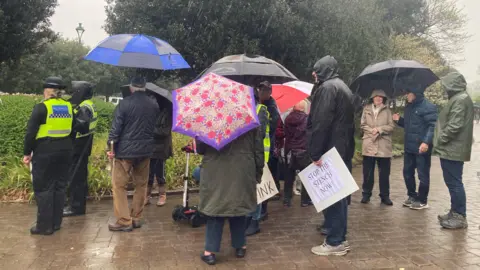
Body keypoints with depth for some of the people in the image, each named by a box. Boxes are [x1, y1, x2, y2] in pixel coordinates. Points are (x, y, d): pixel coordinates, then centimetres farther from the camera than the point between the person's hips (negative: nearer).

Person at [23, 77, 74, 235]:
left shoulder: (42, 107, -11)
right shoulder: (68, 107, 6)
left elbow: (31, 133, -11)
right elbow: (73, 131, 13)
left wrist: (27, 152, -2)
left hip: (44, 153, -6)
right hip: (64, 152, 6)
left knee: (43, 188, 2)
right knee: (59, 187, 12)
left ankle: (45, 226, 6)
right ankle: (56, 223, 19)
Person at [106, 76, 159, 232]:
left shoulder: (124, 104, -10)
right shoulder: (154, 105, 6)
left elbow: (116, 127, -12)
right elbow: (156, 127, 10)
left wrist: (112, 146, -7)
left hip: (125, 150, -5)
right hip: (146, 150, 5)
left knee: (119, 185, 3)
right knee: (141, 185, 14)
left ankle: (124, 221, 2)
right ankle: (137, 219, 20)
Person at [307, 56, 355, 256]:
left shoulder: (327, 87, -11)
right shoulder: (343, 87, 20)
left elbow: (321, 122, -20)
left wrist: (315, 152, -19)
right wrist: (345, 147, 20)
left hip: (330, 150, -10)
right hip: (343, 149, 10)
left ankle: (334, 242, 2)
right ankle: (340, 238, 21)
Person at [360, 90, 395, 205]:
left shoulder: (387, 110, 6)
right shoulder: (366, 109, 8)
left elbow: (391, 126, 0)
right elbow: (363, 125, 5)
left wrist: (379, 129, -14)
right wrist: (372, 130, -11)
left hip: (383, 145, 0)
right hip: (369, 144, 0)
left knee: (384, 172, 5)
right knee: (367, 172, 6)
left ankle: (385, 195, 15)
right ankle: (366, 194, 16)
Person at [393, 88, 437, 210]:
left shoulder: (428, 106, -12)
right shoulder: (409, 107, 15)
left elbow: (432, 126, -19)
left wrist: (426, 142, -29)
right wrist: (399, 120, 5)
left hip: (421, 147, -8)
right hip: (409, 147, 8)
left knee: (422, 175, 3)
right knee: (407, 172, 14)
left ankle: (422, 200, 15)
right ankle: (412, 196, 30)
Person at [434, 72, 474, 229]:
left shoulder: (460, 100, -16)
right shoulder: (459, 98, 16)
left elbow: (454, 126, -23)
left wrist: (439, 141, -13)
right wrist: (440, 142, 16)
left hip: (452, 149, -10)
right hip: (453, 149, 10)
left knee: (454, 183, -5)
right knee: (453, 182, 16)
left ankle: (460, 217, 2)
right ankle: (455, 212, 25)